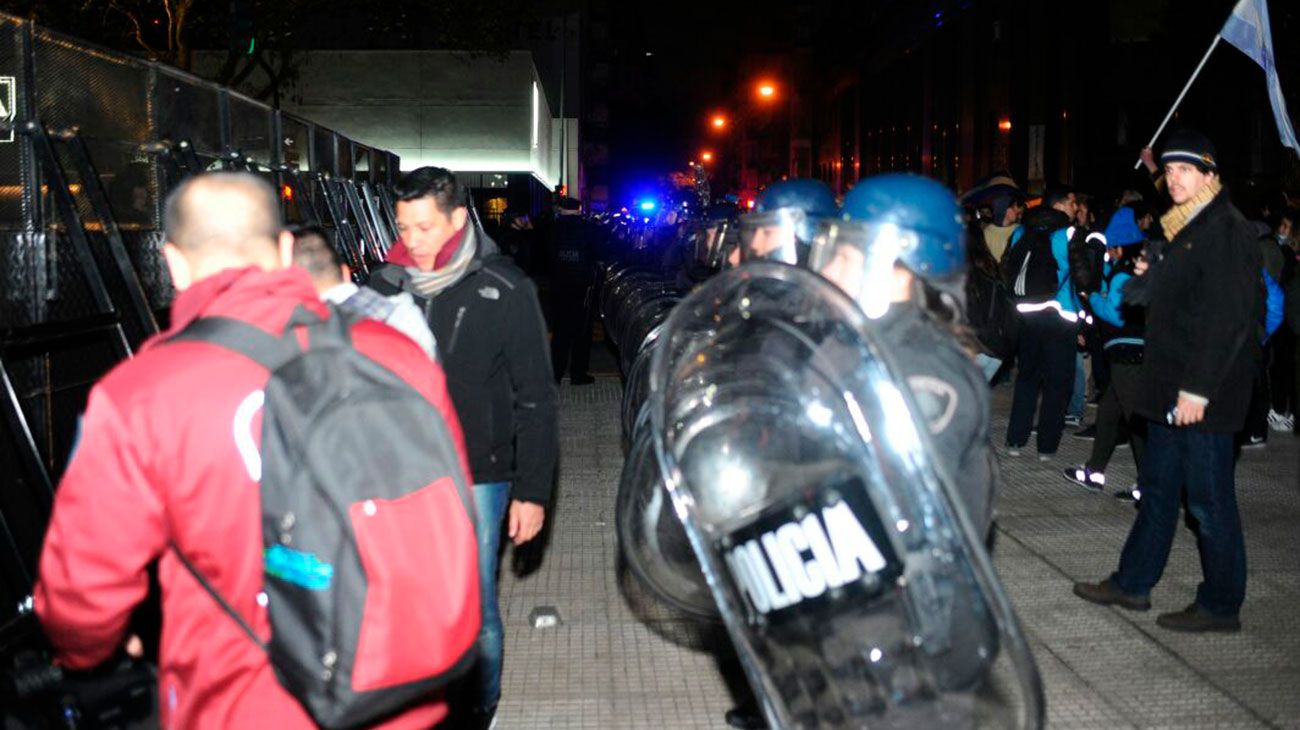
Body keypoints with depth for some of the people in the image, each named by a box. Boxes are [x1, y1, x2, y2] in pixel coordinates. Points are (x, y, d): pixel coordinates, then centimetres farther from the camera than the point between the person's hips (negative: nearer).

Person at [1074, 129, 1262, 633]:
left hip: (1202, 395, -10)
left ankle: (1221, 606, 12)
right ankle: (1132, 583, 28)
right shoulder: (1186, 228, 15)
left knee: (1209, 499, 0)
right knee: (1159, 488, 17)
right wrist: (1144, 280, 4)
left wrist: (1197, 388, -22)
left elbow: (1227, 319, -21)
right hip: (1170, 389, 10)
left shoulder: (1226, 230, -14)